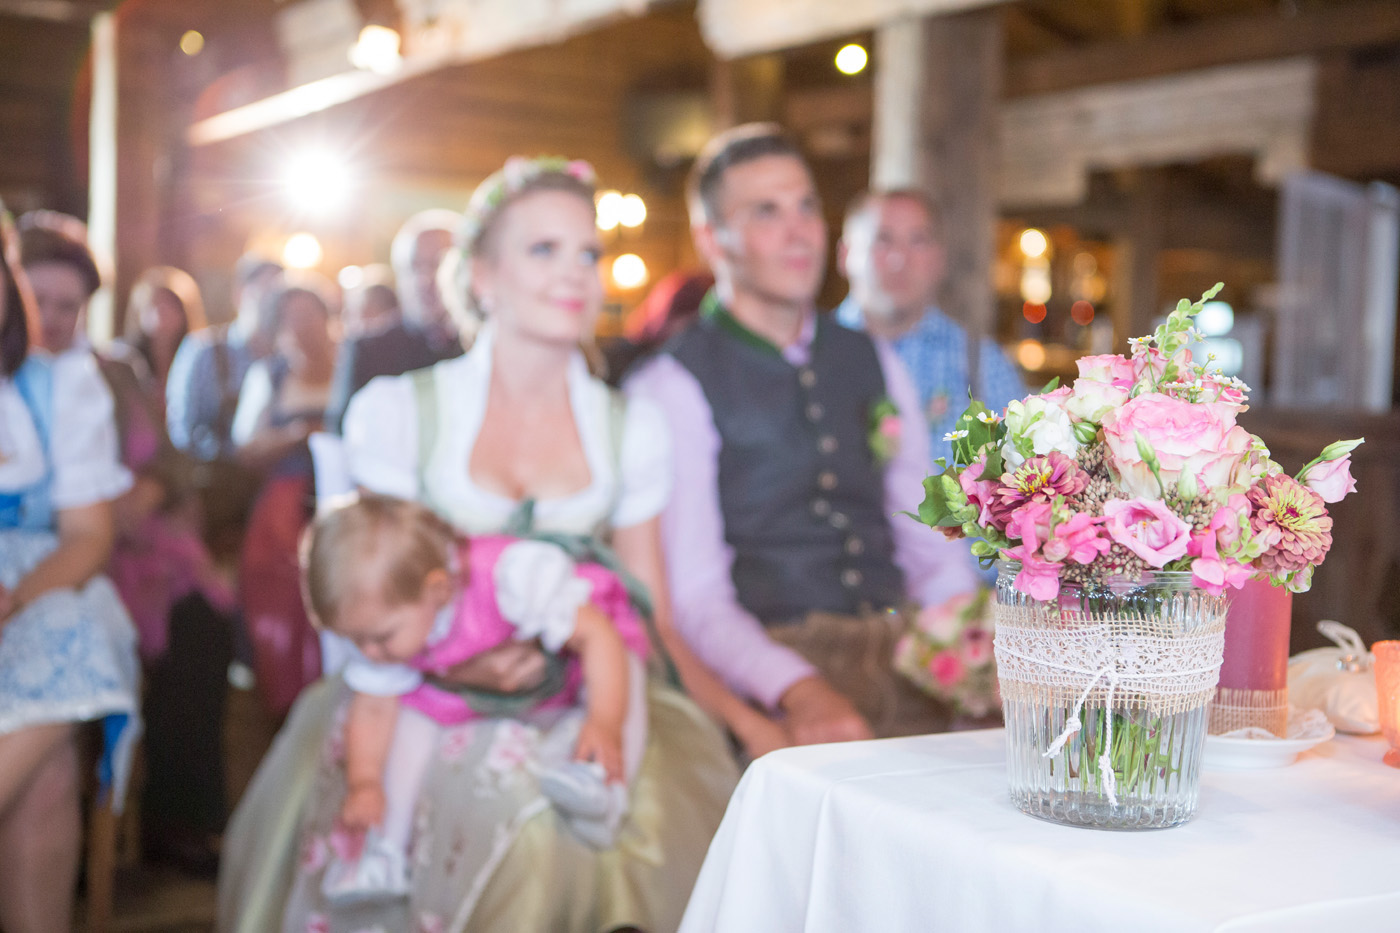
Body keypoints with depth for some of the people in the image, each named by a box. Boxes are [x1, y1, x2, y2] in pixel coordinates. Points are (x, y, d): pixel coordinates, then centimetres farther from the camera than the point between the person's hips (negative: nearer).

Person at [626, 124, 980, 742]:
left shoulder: (874, 365, 19)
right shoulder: (671, 387, 0)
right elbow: (694, 598, -8)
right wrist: (797, 690, -26)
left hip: (899, 647, 5)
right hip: (768, 666, -5)